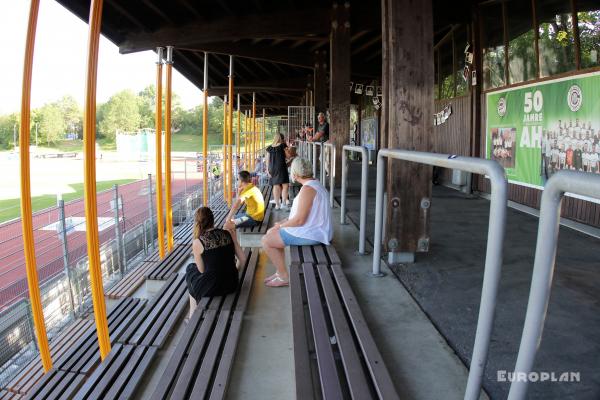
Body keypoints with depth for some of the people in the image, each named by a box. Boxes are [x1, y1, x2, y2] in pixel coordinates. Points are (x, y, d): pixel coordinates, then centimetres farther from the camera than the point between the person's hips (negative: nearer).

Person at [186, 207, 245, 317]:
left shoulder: (198, 242, -11)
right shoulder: (229, 234, -1)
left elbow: (202, 270, -2)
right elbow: (242, 260, 3)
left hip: (211, 289, -4)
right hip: (232, 284, 4)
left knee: (191, 268, 27)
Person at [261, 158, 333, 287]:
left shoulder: (307, 189, -22)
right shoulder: (315, 184, 11)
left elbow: (299, 220, -25)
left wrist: (281, 225, -8)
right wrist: (284, 222, 10)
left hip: (311, 234, -11)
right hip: (314, 229, 11)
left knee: (266, 241, -4)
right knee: (271, 232, 19)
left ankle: (284, 277, 5)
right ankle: (280, 272, 22)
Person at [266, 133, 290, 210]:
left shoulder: (269, 148, 9)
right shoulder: (283, 145, -2)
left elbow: (267, 160, 8)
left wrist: (268, 170, 13)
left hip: (272, 169, 5)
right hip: (281, 167, -5)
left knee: (276, 186, 10)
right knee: (285, 185, -3)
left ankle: (277, 204, 14)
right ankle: (284, 203, -14)